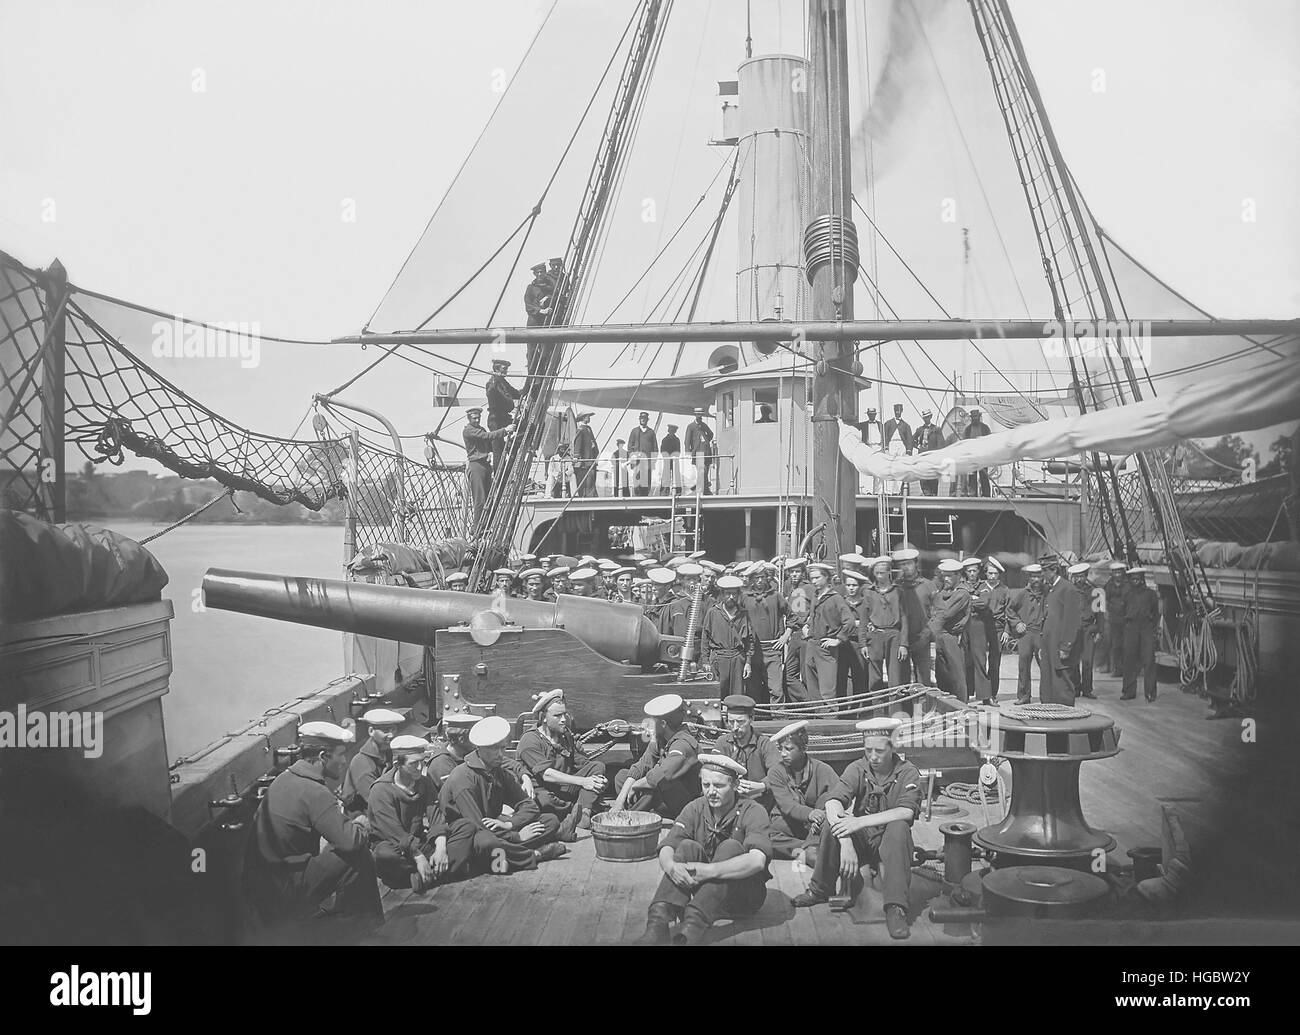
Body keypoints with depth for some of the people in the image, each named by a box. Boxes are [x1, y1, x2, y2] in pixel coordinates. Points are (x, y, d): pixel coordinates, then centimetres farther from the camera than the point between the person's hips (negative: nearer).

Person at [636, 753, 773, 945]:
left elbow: (757, 861, -31)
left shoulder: (752, 811, -14)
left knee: (731, 848, -29)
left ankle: (695, 921, -45)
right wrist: (671, 866, -37)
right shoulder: (695, 809, -2)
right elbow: (666, 849, -13)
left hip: (744, 895, -3)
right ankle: (659, 919, -38)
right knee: (688, 847, -22)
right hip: (702, 888, 3)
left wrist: (710, 870, -42)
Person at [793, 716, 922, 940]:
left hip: (889, 841, -2)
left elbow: (906, 812, -26)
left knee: (899, 828, -34)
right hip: (860, 838, 2)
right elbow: (833, 802, -20)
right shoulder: (857, 769, -4)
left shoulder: (907, 772, -9)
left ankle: (895, 908, -34)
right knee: (831, 824, -26)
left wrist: (859, 821, -35)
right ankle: (820, 890, -7)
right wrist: (846, 843, -37)